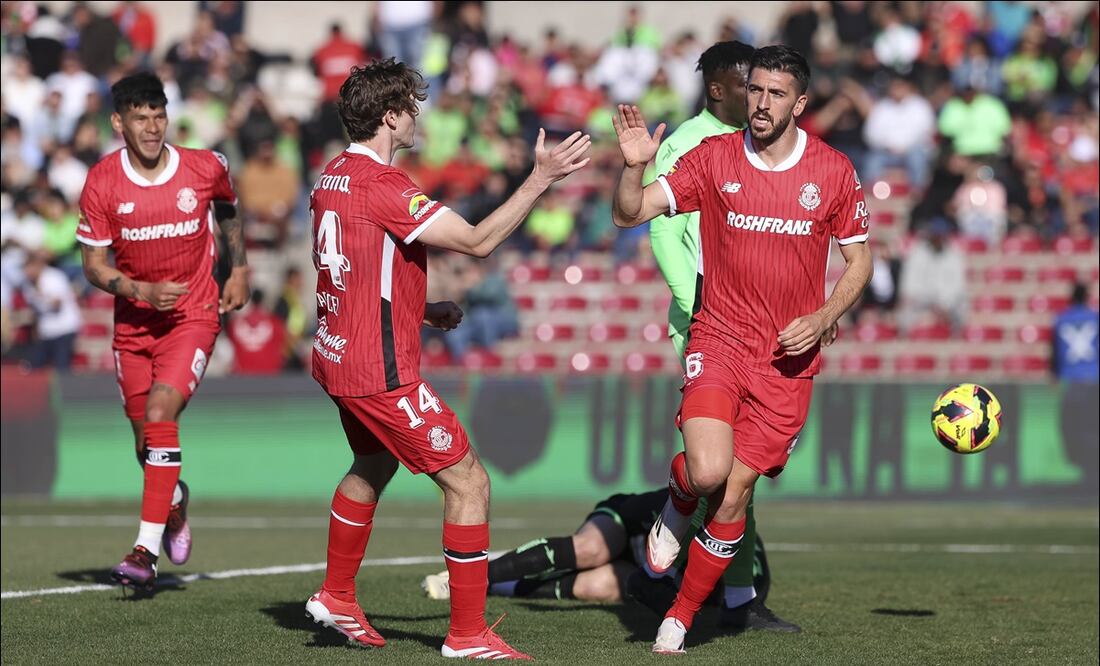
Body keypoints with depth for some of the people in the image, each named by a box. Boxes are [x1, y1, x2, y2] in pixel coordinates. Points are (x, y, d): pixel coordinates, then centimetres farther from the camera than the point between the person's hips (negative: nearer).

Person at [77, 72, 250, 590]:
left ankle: (147, 548, -23)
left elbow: (228, 208, 16)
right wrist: (142, 291, -20)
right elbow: (93, 264, -4)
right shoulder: (102, 182, -9)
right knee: (146, 441, 9)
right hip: (133, 322, 2)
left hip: (193, 317, -2)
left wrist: (239, 270, 12)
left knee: (160, 413, -22)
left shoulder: (205, 168, -8)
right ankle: (175, 502, 45)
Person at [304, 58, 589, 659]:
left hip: (338, 357, 10)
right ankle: (468, 634, -3)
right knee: (468, 482, -5)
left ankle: (336, 598, 42)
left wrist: (421, 311, 16)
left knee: (373, 465, 33)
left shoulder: (332, 176, 8)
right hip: (380, 372, -10)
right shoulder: (381, 184, -21)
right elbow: (478, 241, -25)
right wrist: (540, 180, -22)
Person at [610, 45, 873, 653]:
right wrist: (634, 165, -25)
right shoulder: (714, 158, -1)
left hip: (788, 359, 1)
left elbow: (859, 261, 9)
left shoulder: (833, 171, 0)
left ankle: (679, 618, 14)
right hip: (718, 341, -1)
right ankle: (677, 508, 14)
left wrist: (821, 319, -7)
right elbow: (629, 214, -4)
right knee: (707, 471, -24)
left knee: (733, 496, -2)